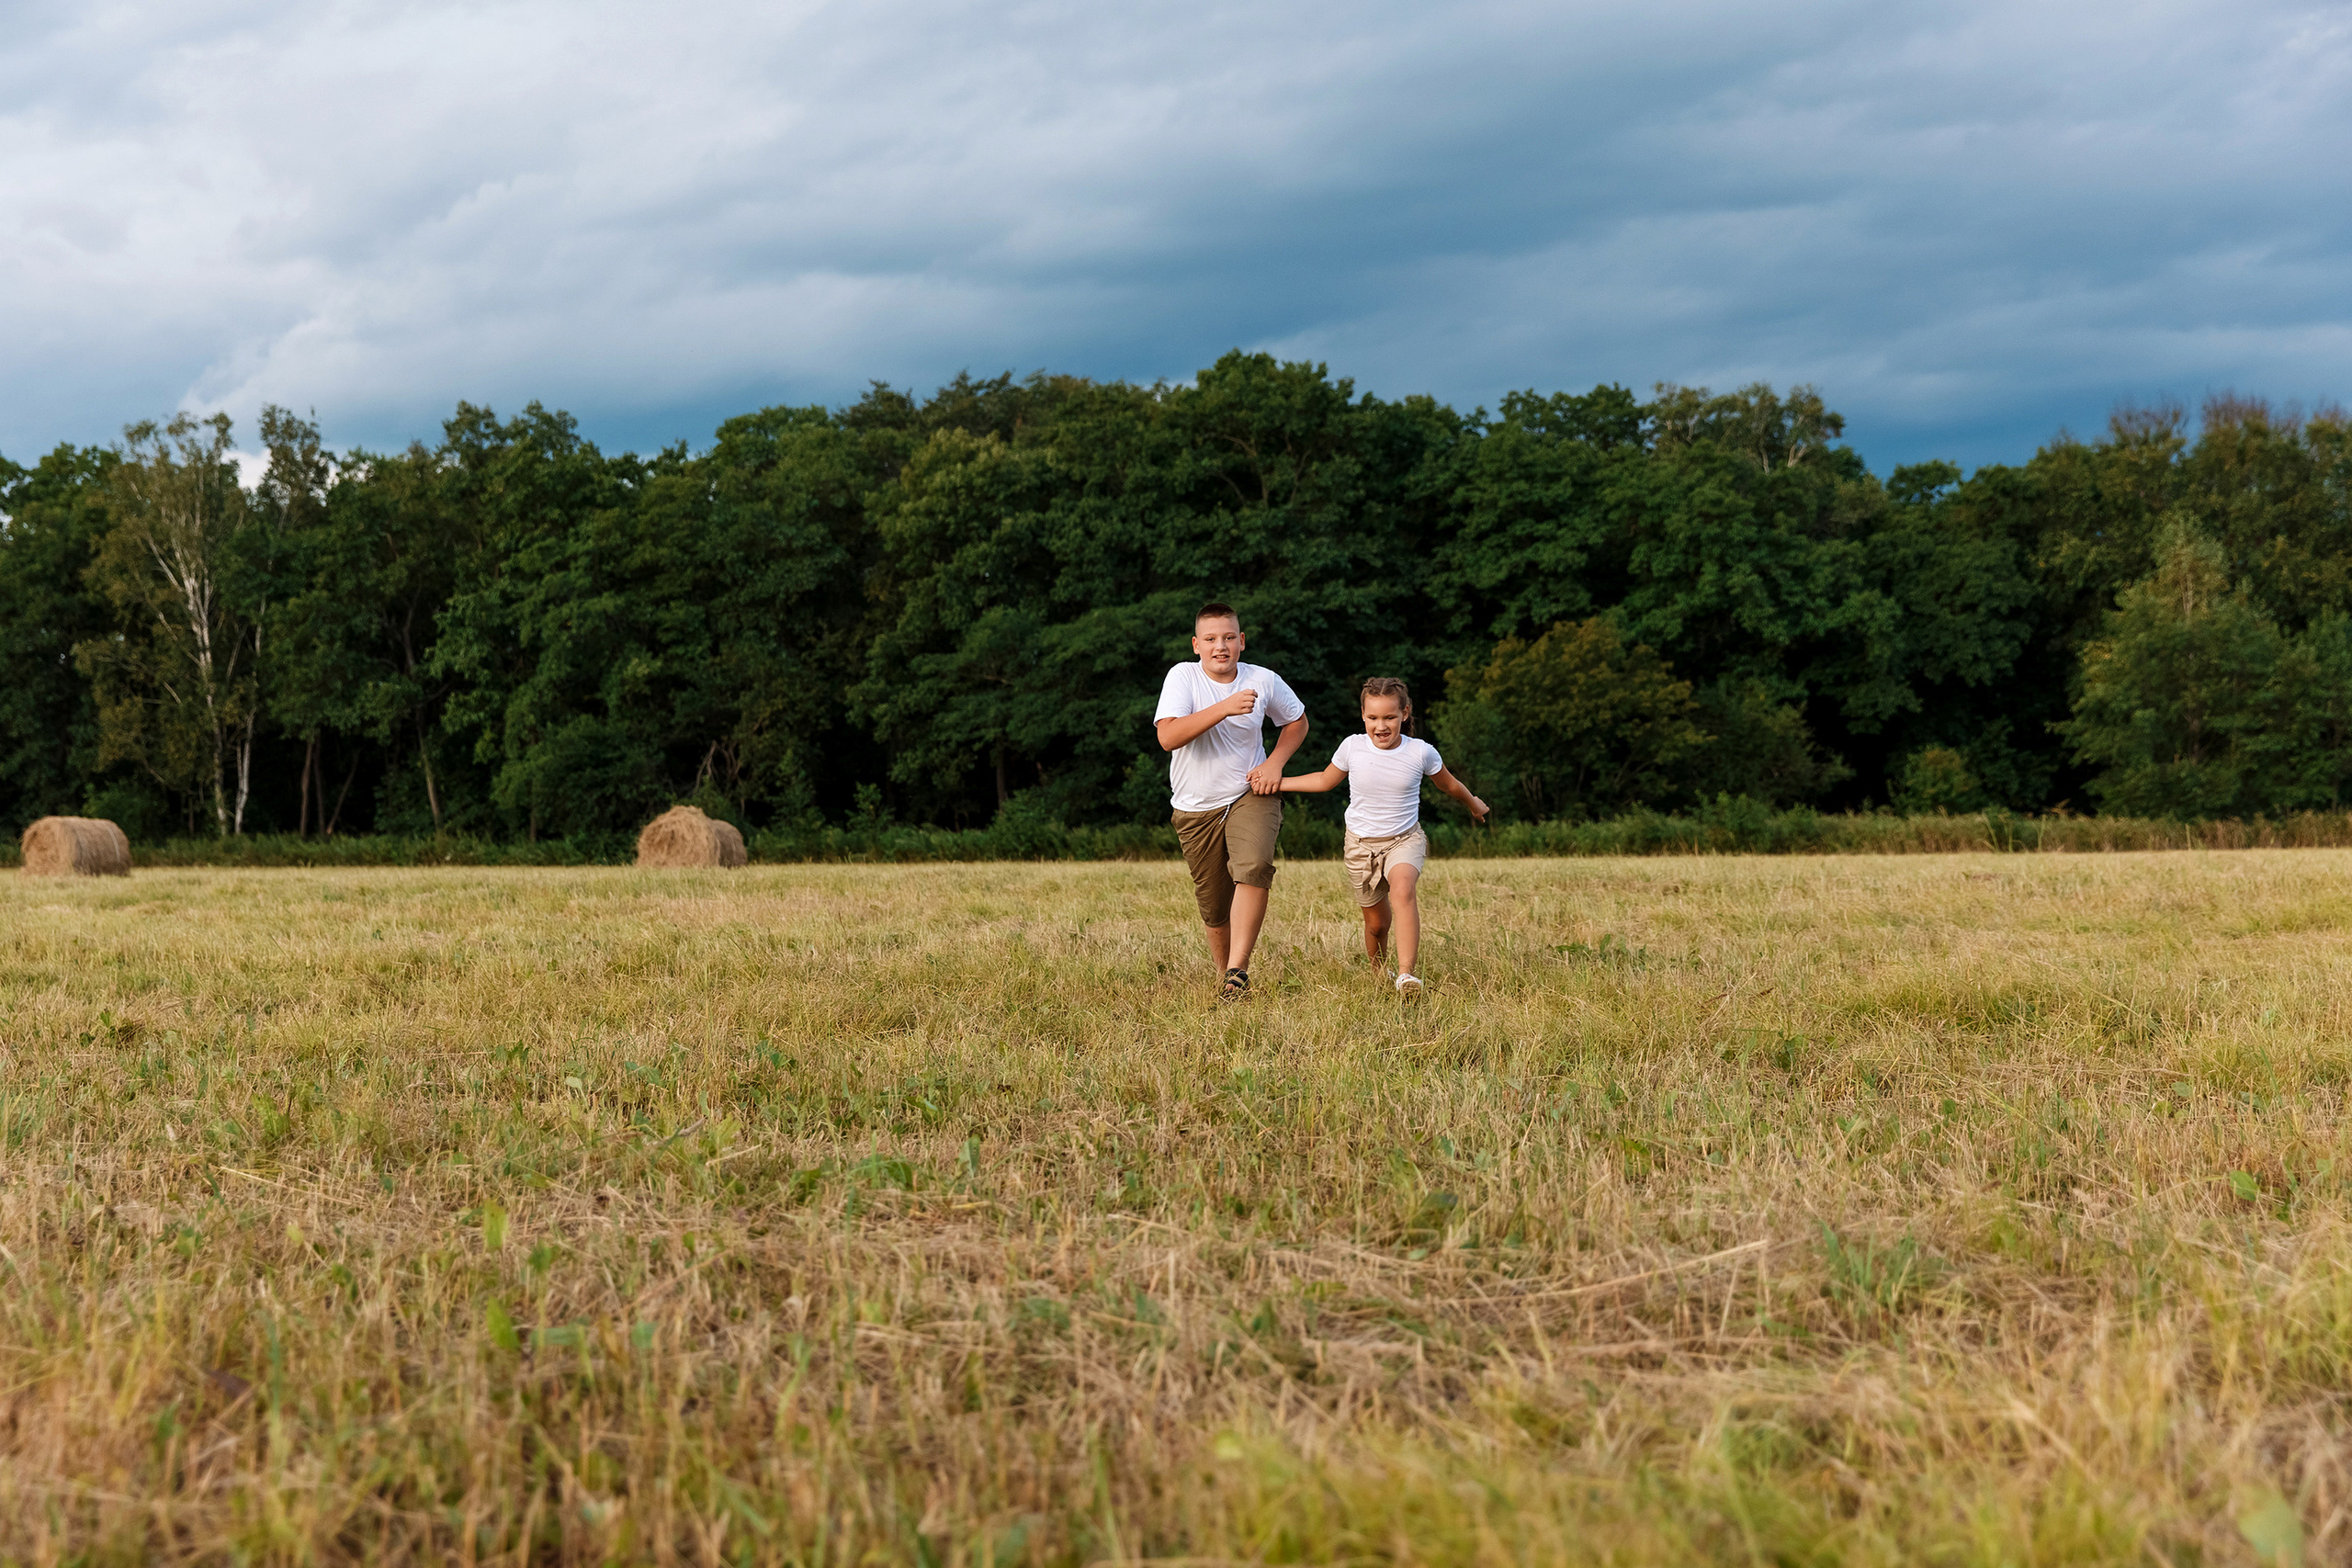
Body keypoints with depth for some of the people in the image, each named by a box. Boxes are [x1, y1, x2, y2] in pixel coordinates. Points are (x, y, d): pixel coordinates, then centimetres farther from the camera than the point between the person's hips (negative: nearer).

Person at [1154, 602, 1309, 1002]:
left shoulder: (1264, 681, -4)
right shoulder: (1182, 677, -10)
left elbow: (1297, 721, 16)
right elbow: (1167, 737, -25)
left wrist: (1275, 763, -2)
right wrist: (1223, 709, -32)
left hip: (1251, 795, 0)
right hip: (1196, 808, 0)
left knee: (1254, 867, -29)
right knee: (1214, 909, 7)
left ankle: (1237, 970, -28)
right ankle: (1223, 975, 31)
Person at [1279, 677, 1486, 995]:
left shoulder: (1421, 752, -10)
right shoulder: (1352, 747, -9)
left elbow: (1449, 784, 11)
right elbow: (1325, 780, 11)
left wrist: (1473, 803, 28)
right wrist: (1274, 783, 6)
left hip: (1405, 840, -2)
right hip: (1361, 845, 2)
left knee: (1402, 888, -33)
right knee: (1377, 923, 7)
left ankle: (1406, 974, -40)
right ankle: (1378, 974, 37)